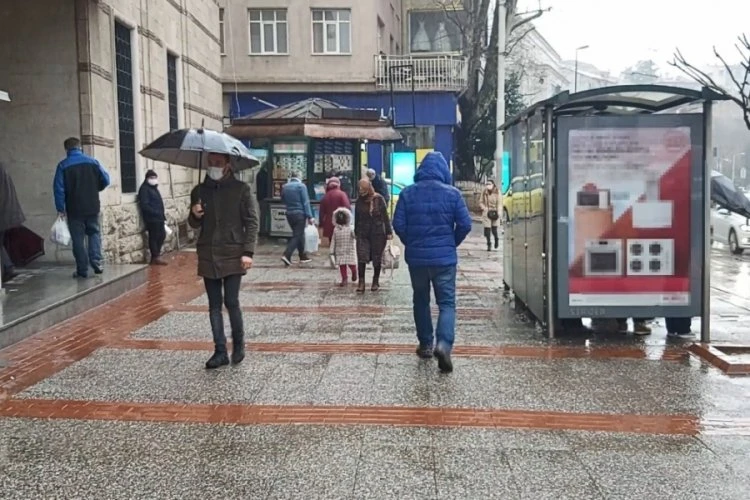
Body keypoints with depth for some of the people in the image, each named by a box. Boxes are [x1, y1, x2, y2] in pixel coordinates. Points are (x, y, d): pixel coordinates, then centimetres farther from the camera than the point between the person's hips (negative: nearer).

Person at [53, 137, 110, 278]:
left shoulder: (63, 165, -4)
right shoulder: (92, 162, 2)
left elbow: (58, 188, -8)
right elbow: (106, 180, 2)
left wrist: (60, 208, -2)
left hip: (74, 209, -2)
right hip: (92, 207, 2)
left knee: (78, 238, 4)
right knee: (94, 233, 15)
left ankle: (82, 269, 5)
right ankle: (96, 262, -1)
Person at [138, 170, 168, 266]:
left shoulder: (154, 188, 20)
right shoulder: (144, 189, -10)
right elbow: (144, 205, -19)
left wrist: (163, 215, 16)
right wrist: (155, 212, -23)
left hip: (158, 218, 10)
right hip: (151, 218, -10)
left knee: (162, 235, 12)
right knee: (154, 237, -5)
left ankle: (156, 254, 22)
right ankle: (155, 257, 1)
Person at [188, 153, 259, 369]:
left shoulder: (241, 189, -2)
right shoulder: (200, 191, 8)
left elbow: (251, 221, -4)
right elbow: (195, 225, 14)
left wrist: (248, 251, -12)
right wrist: (194, 216, -10)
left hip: (233, 255, -4)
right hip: (208, 255, 4)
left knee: (231, 302, -5)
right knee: (214, 305, 6)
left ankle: (238, 344, 18)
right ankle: (220, 352, 13)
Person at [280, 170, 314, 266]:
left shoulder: (285, 187, 6)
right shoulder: (301, 186, -10)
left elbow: (283, 200, 16)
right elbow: (306, 202, -13)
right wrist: (310, 216, -13)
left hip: (289, 214, 6)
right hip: (300, 214, -6)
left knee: (299, 234, 17)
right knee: (297, 235, -2)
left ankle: (303, 256, 23)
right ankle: (287, 255, -16)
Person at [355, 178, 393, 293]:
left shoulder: (378, 199, -5)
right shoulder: (359, 200, 3)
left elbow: (385, 216, -3)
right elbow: (357, 217, 11)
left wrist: (389, 231, -5)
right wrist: (356, 232, 12)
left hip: (378, 233, -2)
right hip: (363, 234, 2)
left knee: (377, 258, 7)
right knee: (361, 257, -7)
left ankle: (376, 281, 22)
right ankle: (361, 282, -3)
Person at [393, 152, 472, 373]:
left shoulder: (408, 193, -1)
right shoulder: (452, 193, -4)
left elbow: (398, 224, -3)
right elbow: (465, 224, -5)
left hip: (416, 257, 2)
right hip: (444, 257, -2)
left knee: (421, 300, 18)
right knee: (447, 303, 2)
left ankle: (426, 344, 24)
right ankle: (443, 344, -18)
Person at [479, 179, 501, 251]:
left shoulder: (497, 192, -3)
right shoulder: (484, 192, 2)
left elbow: (499, 203, -3)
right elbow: (481, 202, 8)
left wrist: (498, 212, -11)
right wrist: (484, 208, -9)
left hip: (494, 213, -1)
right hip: (486, 213, 1)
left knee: (494, 229, 0)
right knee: (487, 229, -2)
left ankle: (496, 239, 32)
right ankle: (489, 244, 11)